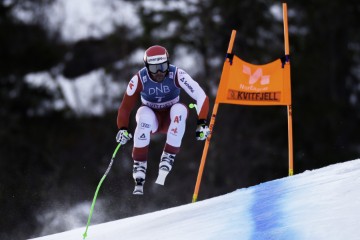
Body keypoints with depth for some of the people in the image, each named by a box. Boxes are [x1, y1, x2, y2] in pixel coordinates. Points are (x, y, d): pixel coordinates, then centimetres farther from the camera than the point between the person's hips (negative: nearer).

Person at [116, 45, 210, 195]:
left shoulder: (177, 75, -23)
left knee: (180, 109, -32)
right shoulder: (139, 79, -21)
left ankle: (168, 159, -26)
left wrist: (202, 123, -35)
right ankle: (139, 168, -31)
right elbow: (126, 106, -15)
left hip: (171, 119, 0)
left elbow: (201, 96, -25)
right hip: (151, 120, 0)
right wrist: (122, 129, -30)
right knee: (144, 114, -34)